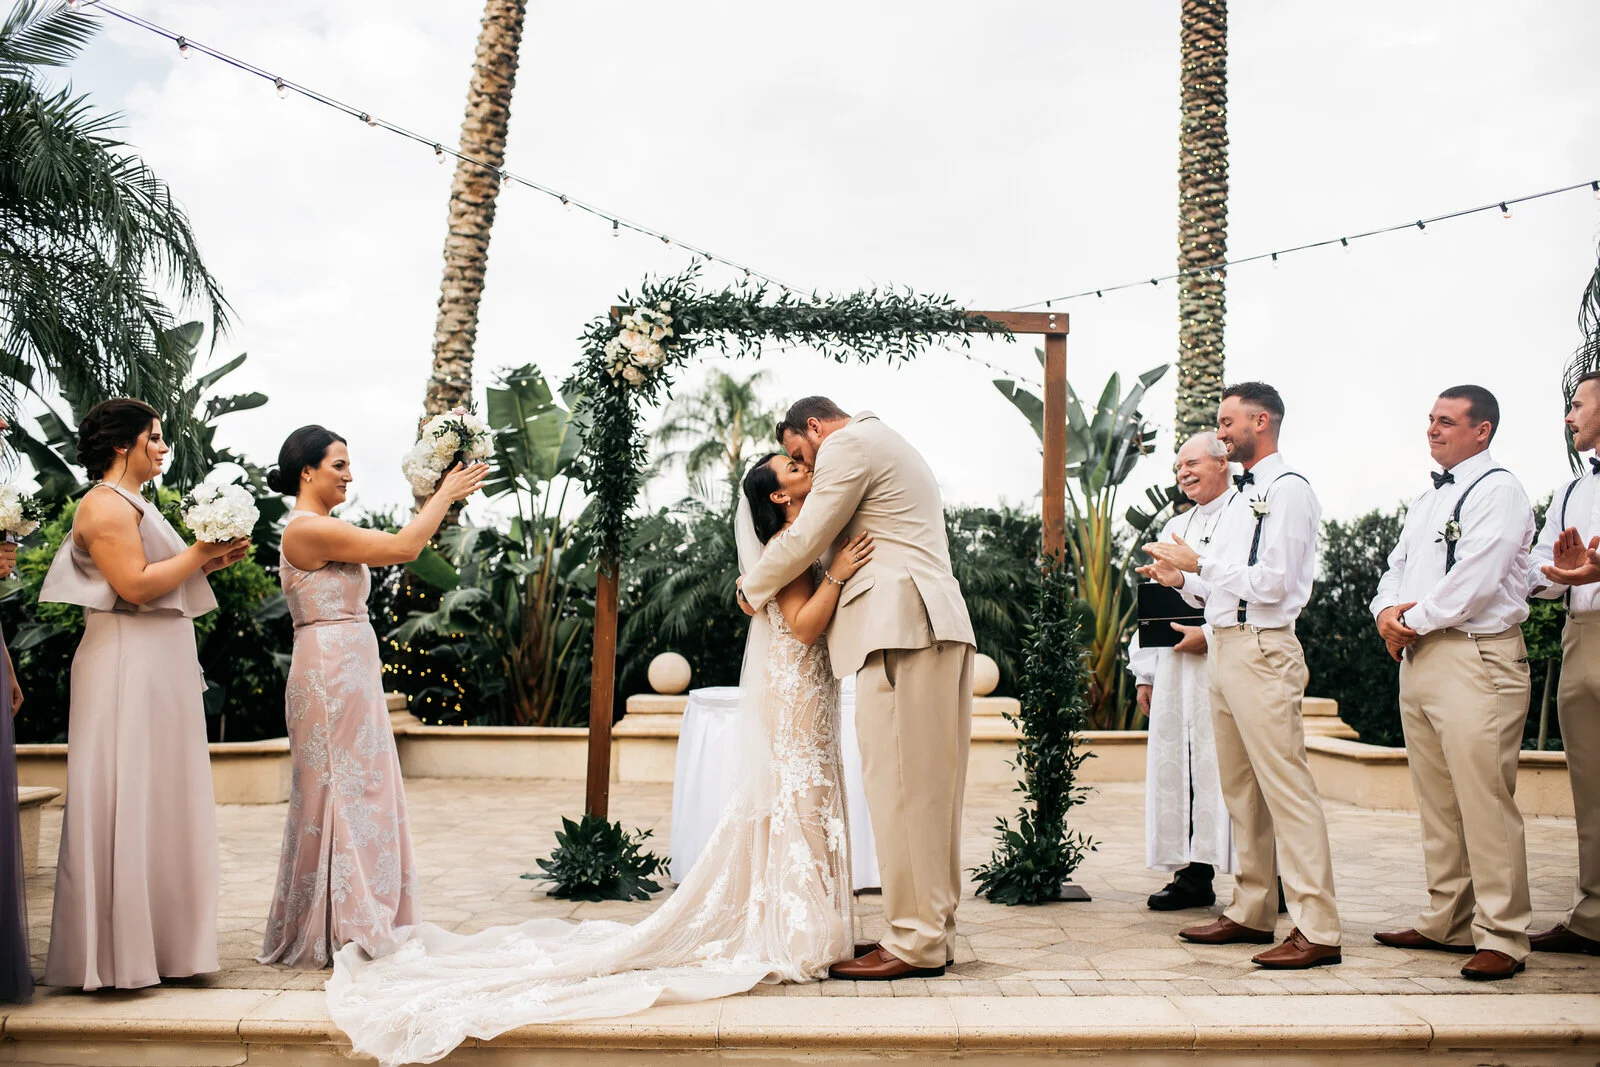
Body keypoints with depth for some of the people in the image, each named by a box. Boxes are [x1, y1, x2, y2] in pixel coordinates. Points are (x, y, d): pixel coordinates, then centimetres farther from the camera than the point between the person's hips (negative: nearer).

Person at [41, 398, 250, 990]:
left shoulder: (135, 505, 20)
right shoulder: (105, 504, -11)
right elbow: (135, 587, -21)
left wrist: (209, 561, 11)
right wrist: (199, 553, -13)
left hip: (159, 673, 10)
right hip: (127, 673, -10)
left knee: (161, 802, 11)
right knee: (127, 803, -6)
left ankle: (160, 938, 18)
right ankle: (119, 950, 0)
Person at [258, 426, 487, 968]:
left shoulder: (321, 529, 16)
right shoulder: (309, 528, -15)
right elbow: (402, 548, -16)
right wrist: (445, 495, -7)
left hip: (349, 674, 10)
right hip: (331, 673, -10)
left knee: (357, 793, 13)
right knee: (339, 793, -4)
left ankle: (354, 925, 21)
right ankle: (333, 933, 5)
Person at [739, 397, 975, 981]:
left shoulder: (848, 445, -2)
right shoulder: (891, 446, 30)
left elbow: (806, 540, -4)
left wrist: (751, 588, 9)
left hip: (902, 626, -10)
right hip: (942, 626, 10)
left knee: (899, 784, -8)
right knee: (928, 785, 10)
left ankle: (915, 943, -5)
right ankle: (934, 929, 14)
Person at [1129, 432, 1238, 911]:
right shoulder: (1174, 527, 23)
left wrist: (1211, 634, -19)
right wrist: (1145, 671, 15)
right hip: (1174, 667, 7)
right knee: (1177, 764, 4)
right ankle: (1194, 875, 11)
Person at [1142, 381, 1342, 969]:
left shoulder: (1288, 490, -8)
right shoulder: (1245, 496, 20)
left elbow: (1271, 583, -18)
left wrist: (1198, 564, -13)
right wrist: (1183, 579, 8)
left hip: (1261, 650, -10)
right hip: (1224, 647, 10)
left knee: (1285, 787, -9)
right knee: (1241, 790, 13)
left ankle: (1317, 929, -7)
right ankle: (1251, 913, 21)